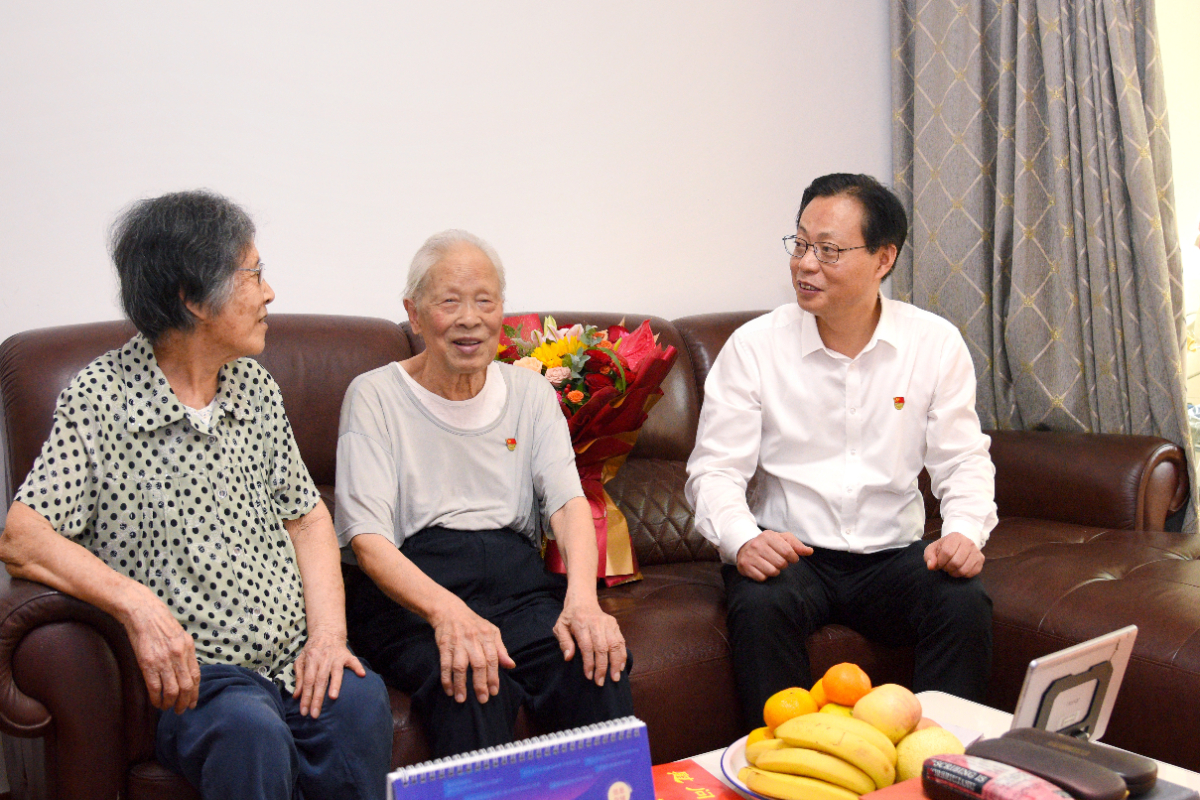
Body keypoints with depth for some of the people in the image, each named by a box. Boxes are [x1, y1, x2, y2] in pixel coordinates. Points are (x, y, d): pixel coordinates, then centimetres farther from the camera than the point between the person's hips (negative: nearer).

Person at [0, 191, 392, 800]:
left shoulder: (253, 384, 12)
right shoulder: (100, 399, -6)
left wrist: (329, 631, 0)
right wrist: (136, 602, -26)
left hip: (295, 660, 4)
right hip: (191, 676, -4)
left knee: (359, 700, -27)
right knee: (250, 732, -35)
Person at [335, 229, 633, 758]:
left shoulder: (530, 392, 15)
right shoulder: (375, 396, 3)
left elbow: (568, 501, 2)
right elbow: (367, 537, -8)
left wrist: (582, 596, -21)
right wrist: (447, 611, -28)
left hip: (517, 580, 3)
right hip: (411, 592, -3)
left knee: (597, 663, -27)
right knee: (472, 683, -35)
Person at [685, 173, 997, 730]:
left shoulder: (936, 344, 3)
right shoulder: (754, 346, -3)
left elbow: (962, 458, 5)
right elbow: (714, 469, -4)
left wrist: (964, 531, -16)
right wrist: (741, 538, -24)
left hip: (893, 553, 2)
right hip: (788, 553, -1)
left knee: (966, 604, -26)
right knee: (759, 607, -32)